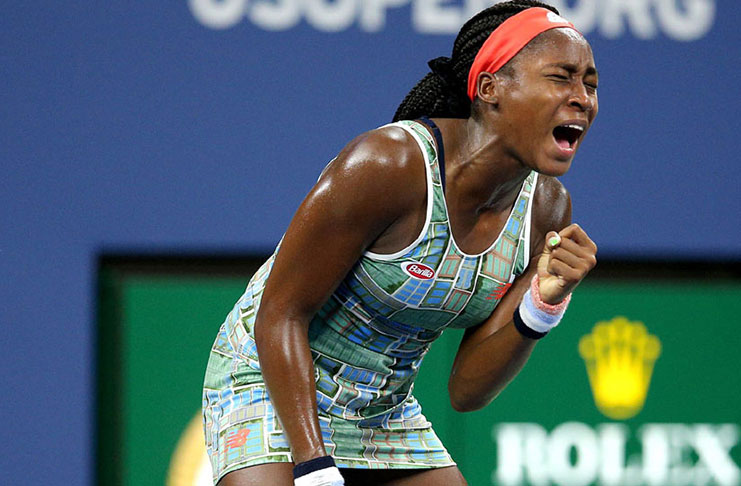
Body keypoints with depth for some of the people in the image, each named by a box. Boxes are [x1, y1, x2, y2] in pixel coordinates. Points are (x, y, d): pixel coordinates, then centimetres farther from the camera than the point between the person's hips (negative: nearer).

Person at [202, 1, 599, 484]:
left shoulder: (546, 208, -5)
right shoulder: (385, 165, -24)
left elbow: (468, 390, -3)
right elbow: (279, 315, -19)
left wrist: (543, 305, -20)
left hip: (387, 409, 7)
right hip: (270, 386, -7)